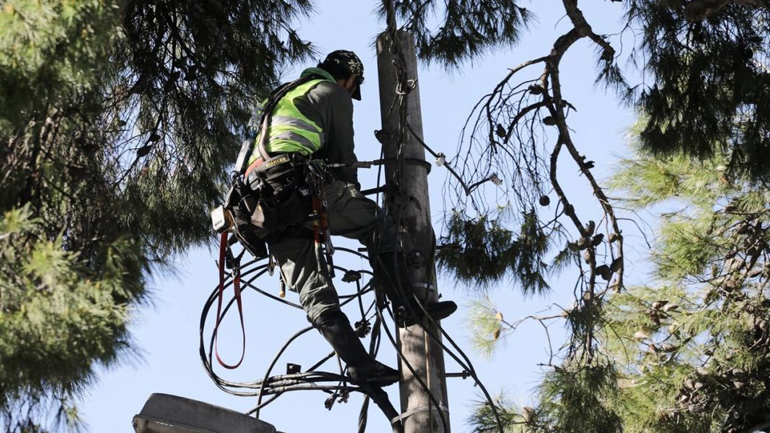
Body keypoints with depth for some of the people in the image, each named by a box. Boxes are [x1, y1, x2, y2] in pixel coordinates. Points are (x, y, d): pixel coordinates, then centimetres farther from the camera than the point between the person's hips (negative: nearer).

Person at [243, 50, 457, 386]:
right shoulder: (333, 93, 12)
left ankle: (361, 364, -8)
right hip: (296, 182, -8)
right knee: (379, 226, 8)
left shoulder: (286, 96, 36)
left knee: (313, 291, 0)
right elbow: (343, 154, 8)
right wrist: (355, 198, 22)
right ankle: (408, 307, 4)